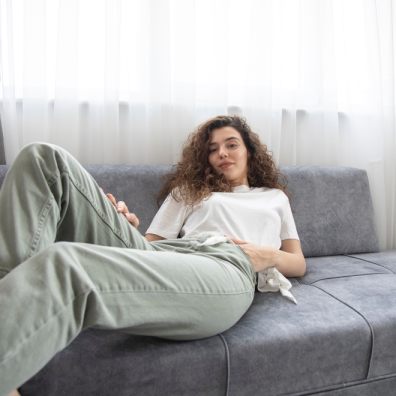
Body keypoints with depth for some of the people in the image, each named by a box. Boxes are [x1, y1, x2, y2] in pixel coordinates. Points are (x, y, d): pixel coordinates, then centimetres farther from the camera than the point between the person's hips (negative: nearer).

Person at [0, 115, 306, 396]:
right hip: (156, 257, 4)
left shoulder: (275, 197, 33)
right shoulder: (188, 189, 35)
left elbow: (299, 264, 27)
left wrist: (269, 256, 4)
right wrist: (129, 228, 1)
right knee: (45, 160, -10)